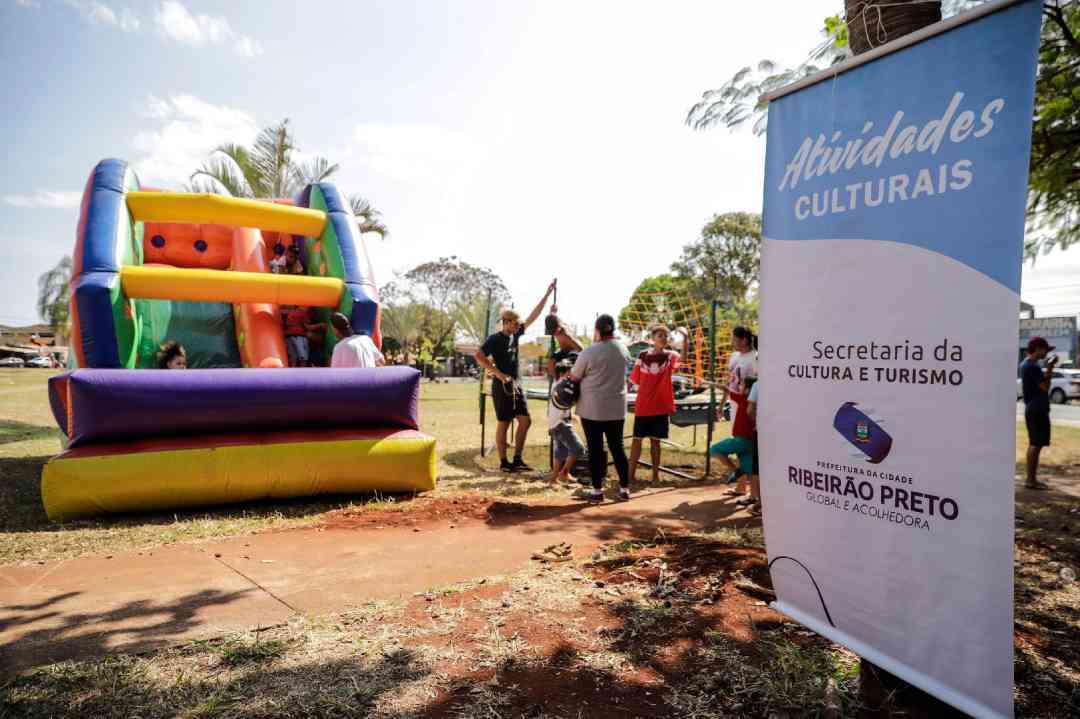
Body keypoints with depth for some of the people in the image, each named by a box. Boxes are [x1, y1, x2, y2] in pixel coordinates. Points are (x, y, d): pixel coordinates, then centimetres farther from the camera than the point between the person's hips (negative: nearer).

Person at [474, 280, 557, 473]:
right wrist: (499, 373, -23)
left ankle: (517, 459, 13)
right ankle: (504, 462, 11)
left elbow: (533, 316, 11)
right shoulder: (495, 339, -11)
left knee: (525, 420, 5)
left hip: (516, 385, 8)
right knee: (503, 424, 1)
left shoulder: (515, 334, 9)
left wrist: (547, 294, 9)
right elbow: (479, 356, -21)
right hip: (502, 386, -7)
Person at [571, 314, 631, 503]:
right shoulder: (623, 349, -1)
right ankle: (625, 488, 19)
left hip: (592, 409, -4)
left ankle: (597, 491, 11)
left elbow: (574, 377, -6)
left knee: (595, 449, 5)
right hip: (617, 409, 4)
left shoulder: (589, 352, -16)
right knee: (617, 447, 13)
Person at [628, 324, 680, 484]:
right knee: (637, 439, 5)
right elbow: (635, 380, 8)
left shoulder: (670, 356, -2)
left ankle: (656, 474, 18)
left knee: (655, 440, 8)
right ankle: (631, 473, 13)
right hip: (642, 405, 0)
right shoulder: (642, 356, 0)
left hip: (661, 405, 0)